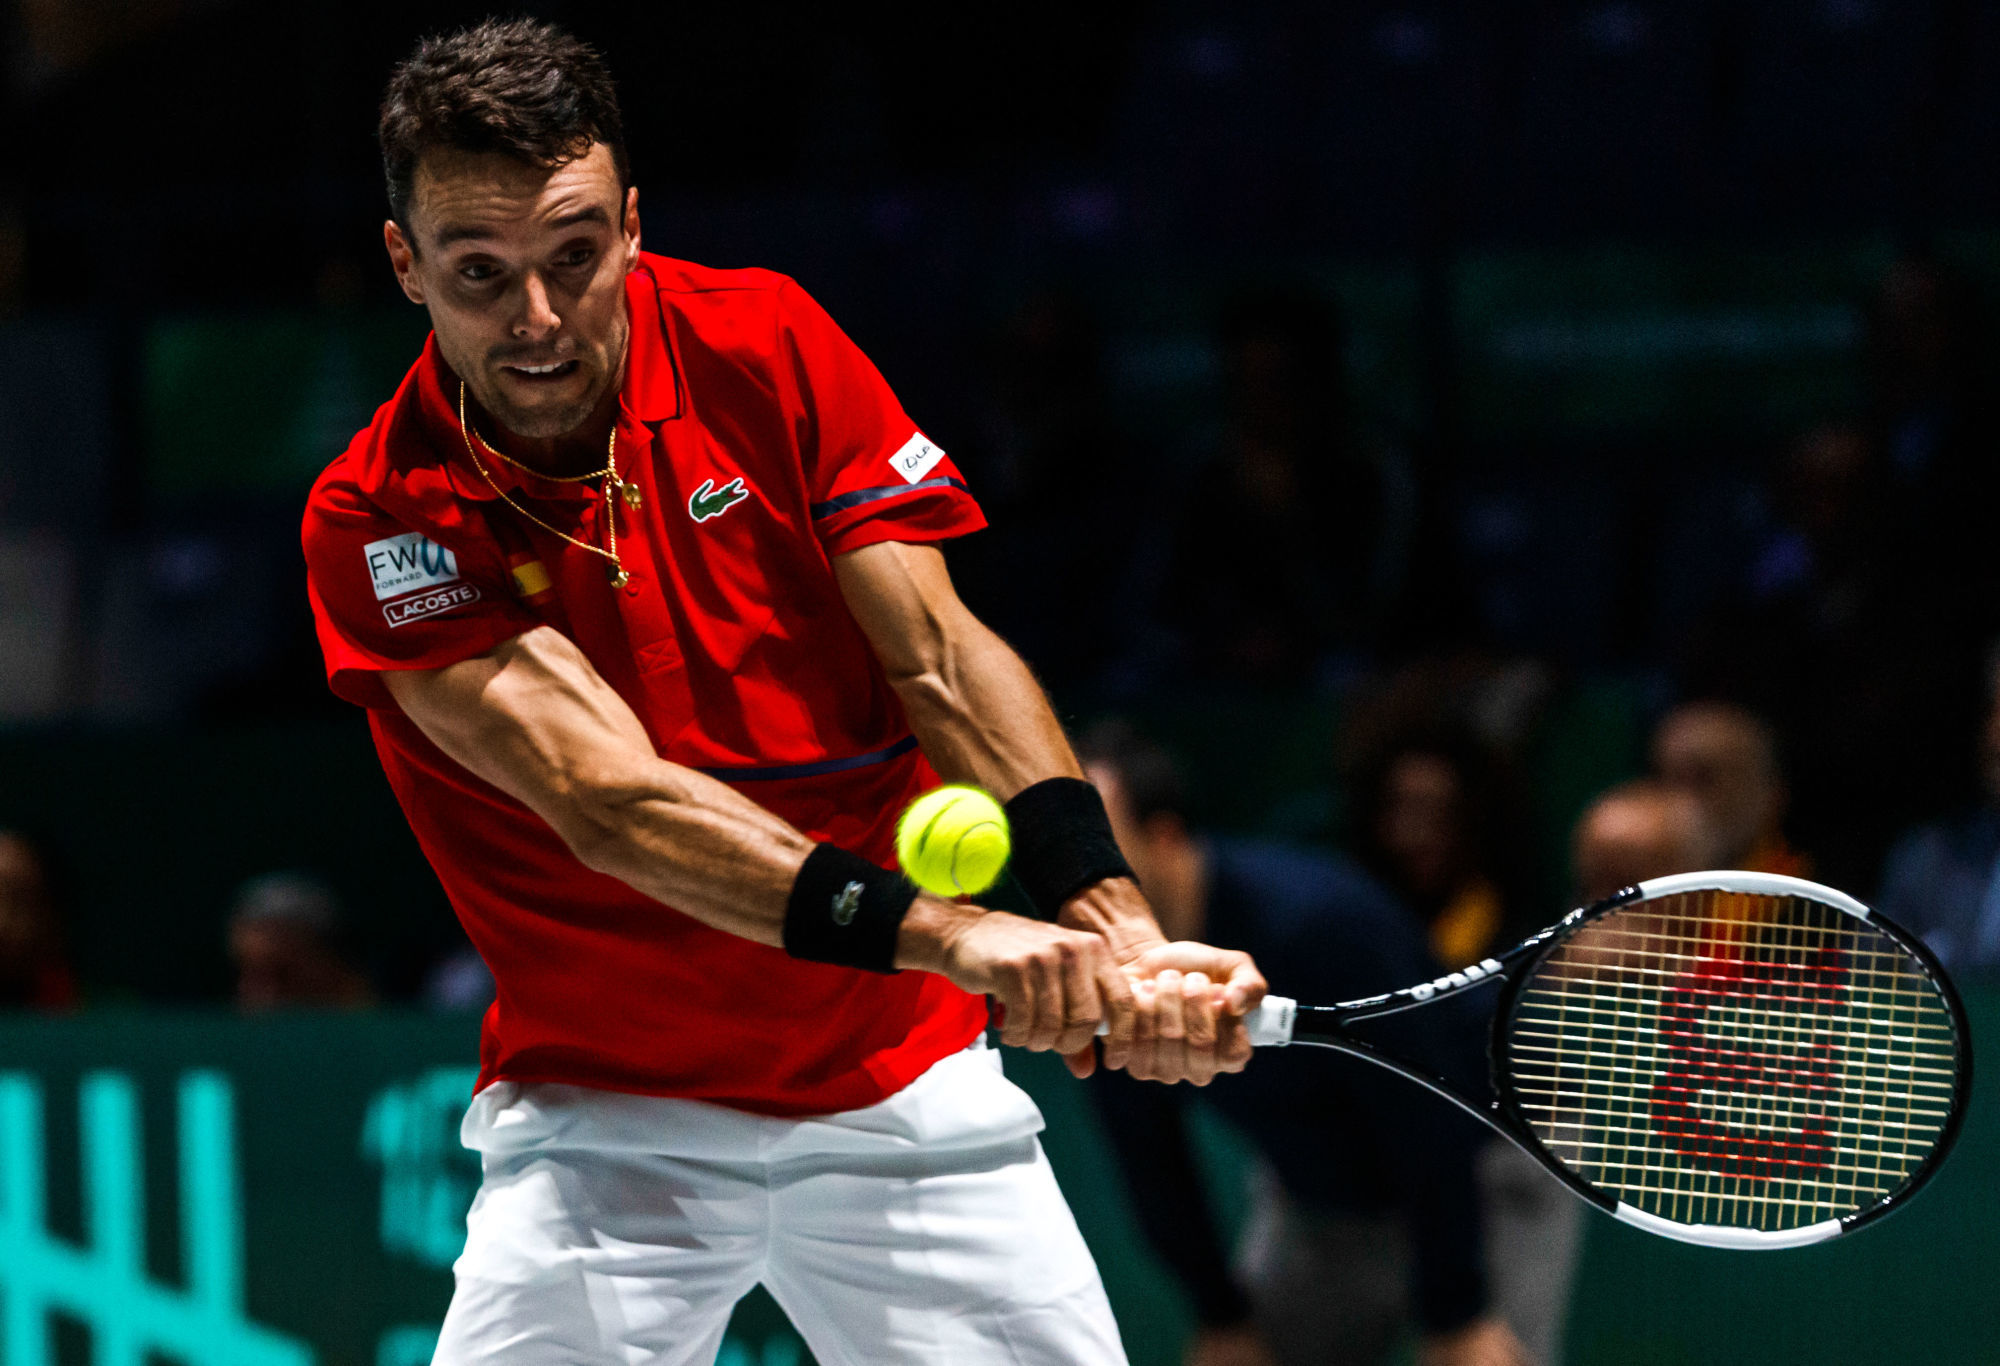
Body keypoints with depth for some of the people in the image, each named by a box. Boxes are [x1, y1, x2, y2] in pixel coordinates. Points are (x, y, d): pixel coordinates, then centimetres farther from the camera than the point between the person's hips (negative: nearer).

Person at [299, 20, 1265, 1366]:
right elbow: (607, 800, -26)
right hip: (604, 1116, -2)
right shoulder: (375, 522, -15)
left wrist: (1117, 934, -28)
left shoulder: (764, 347, -5)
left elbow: (941, 660, -12)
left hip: (901, 1086, 2)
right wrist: (942, 930, -39)